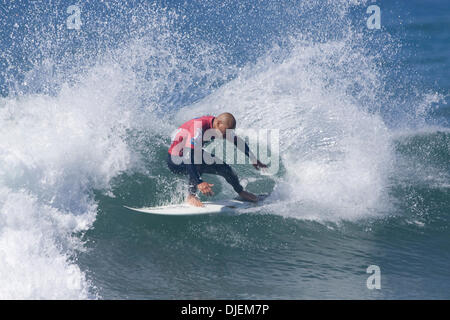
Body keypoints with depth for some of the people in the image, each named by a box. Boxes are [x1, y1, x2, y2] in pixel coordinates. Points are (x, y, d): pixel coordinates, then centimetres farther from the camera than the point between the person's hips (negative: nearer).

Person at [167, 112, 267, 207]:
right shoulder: (199, 129, -34)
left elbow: (237, 141, 9)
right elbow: (188, 157, -42)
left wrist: (253, 159, 18)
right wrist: (199, 182, -48)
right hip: (175, 162, -8)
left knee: (223, 167, 3)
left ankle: (241, 192, 28)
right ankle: (191, 195, -22)